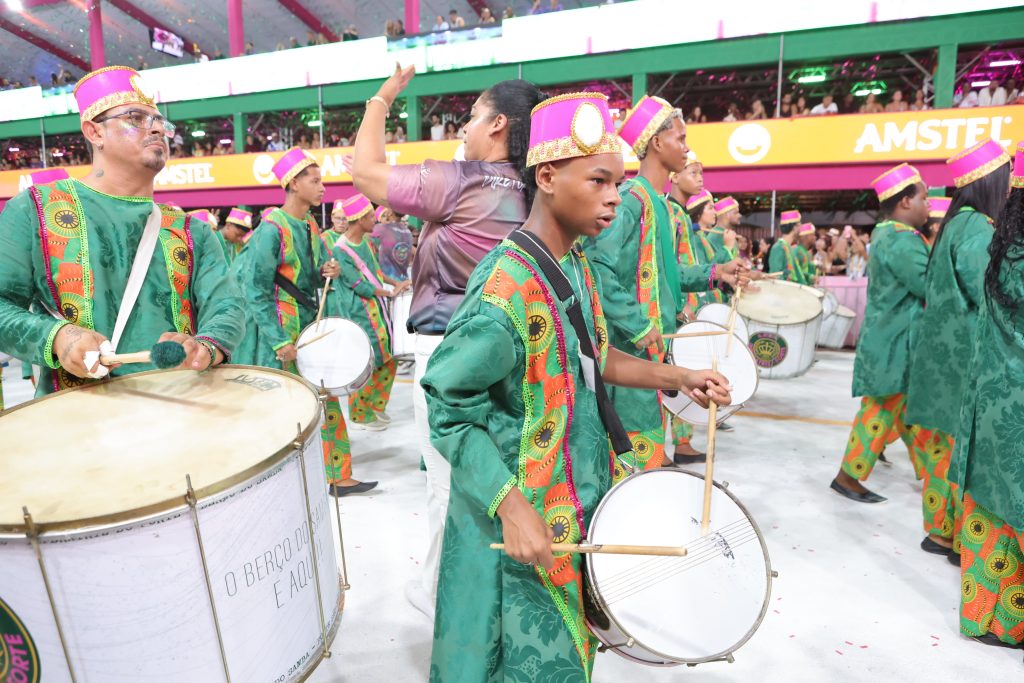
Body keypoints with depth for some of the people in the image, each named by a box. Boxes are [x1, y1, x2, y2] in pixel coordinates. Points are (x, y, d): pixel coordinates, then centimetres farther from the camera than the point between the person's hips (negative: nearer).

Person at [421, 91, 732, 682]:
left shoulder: (579, 268, 2)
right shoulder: (507, 285, -26)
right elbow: (450, 408, -22)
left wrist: (680, 378, 5)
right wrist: (512, 508, -25)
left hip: (579, 498, 8)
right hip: (523, 519, -8)